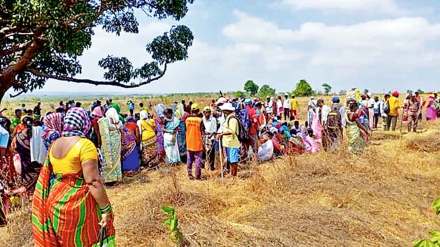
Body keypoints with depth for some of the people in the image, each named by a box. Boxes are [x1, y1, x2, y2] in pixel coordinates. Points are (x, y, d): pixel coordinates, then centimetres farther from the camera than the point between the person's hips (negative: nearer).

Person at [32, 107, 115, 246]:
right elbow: (93, 181, -20)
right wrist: (106, 208, -15)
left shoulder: (55, 145, 7)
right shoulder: (85, 144, -16)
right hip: (77, 202, -7)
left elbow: (46, 176, 13)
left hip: (54, 200, 7)